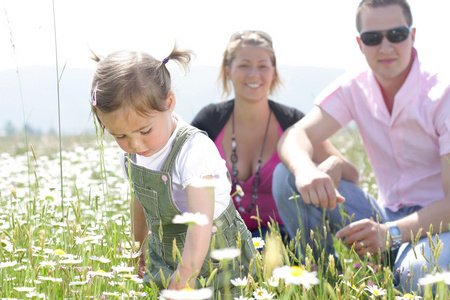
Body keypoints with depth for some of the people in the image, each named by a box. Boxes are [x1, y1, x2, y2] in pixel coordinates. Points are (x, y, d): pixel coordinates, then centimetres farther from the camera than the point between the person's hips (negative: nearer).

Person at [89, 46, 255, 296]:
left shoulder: (194, 151, -24)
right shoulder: (131, 154, -1)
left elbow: (201, 219, -36)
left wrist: (186, 275, -46)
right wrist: (137, 248, 28)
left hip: (215, 260, -6)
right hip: (163, 259, 6)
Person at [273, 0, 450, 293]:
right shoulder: (353, 90, 0)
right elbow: (294, 136, -15)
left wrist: (393, 233, -39)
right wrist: (304, 169, -40)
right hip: (386, 217, 5)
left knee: (420, 271, -41)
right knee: (287, 175, -11)